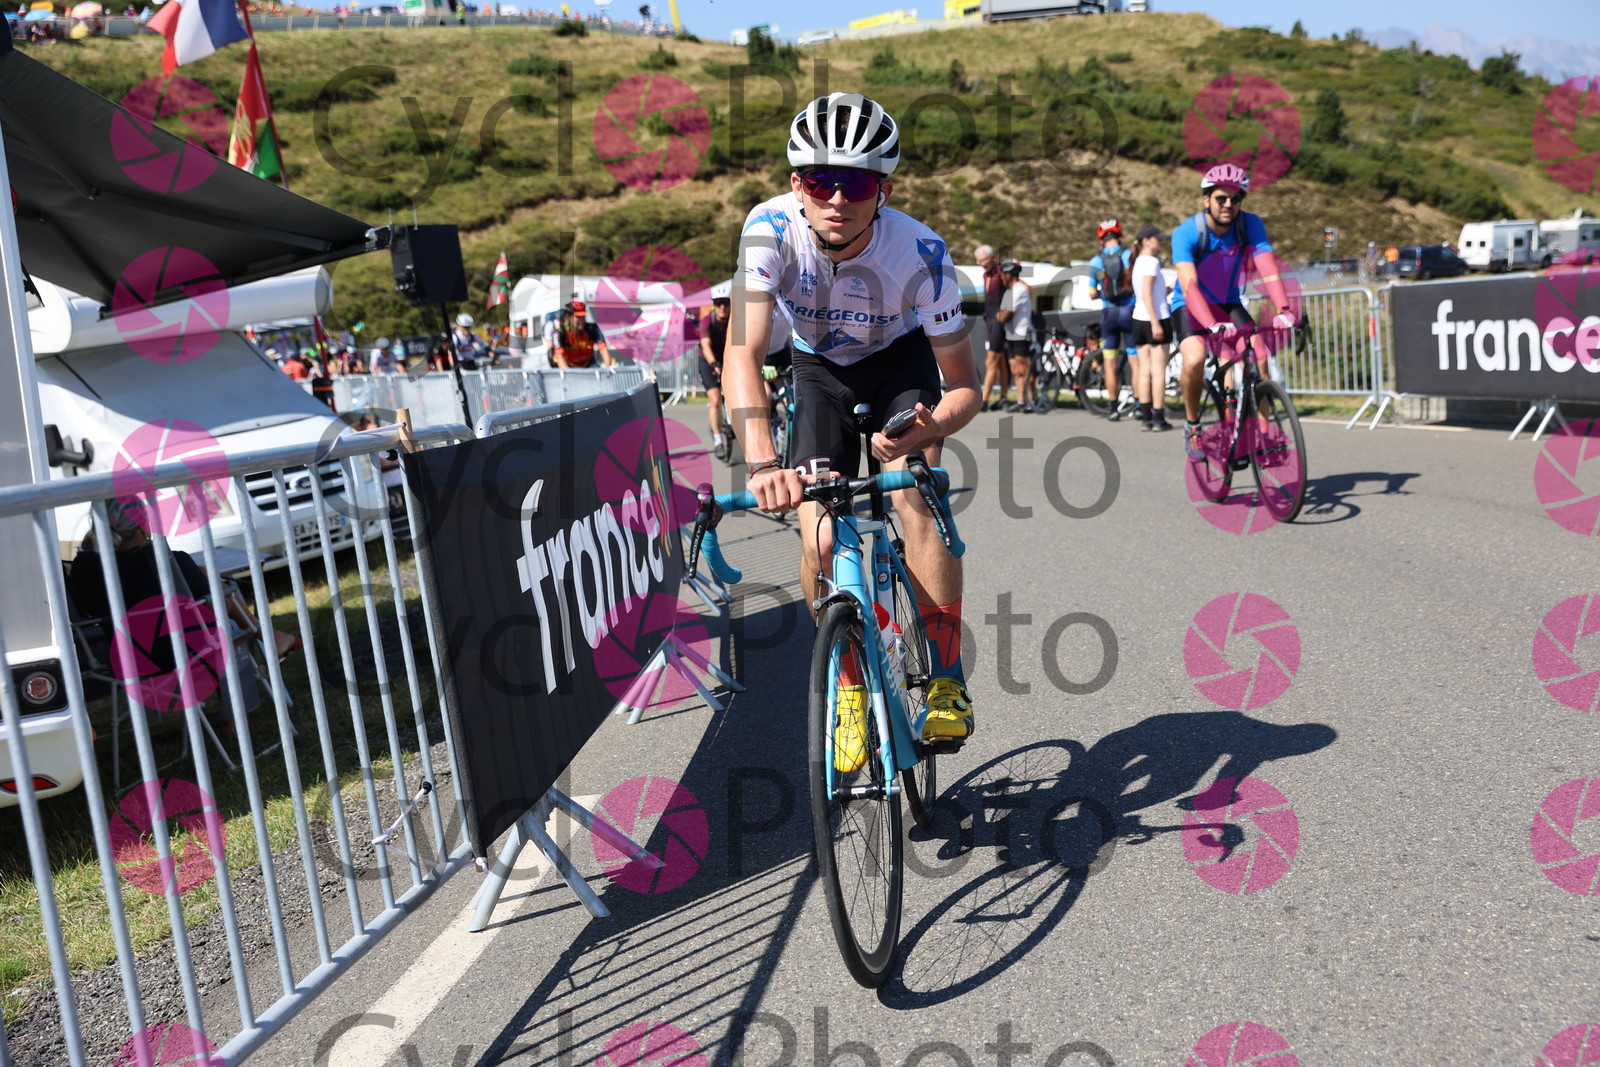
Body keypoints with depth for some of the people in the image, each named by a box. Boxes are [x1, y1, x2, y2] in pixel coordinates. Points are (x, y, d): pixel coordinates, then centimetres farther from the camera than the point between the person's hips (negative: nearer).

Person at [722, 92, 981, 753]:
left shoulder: (921, 254, -31)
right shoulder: (770, 228, -30)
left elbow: (965, 385, -25)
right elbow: (742, 353, -39)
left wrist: (930, 427, -49)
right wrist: (763, 463, -55)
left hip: (901, 363, -1)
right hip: (819, 370, 1)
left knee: (914, 500, -25)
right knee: (819, 539, -13)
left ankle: (947, 679, -9)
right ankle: (849, 686, 10)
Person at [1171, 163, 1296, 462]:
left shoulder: (1251, 225, -14)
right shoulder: (1187, 232, -23)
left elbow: (1268, 269, -26)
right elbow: (1189, 284, -36)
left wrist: (1283, 310, -44)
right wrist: (1211, 326, -52)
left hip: (1230, 305, 3)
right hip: (1191, 309, -3)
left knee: (1259, 354, -23)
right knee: (1194, 360, -31)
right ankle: (1192, 425, -6)